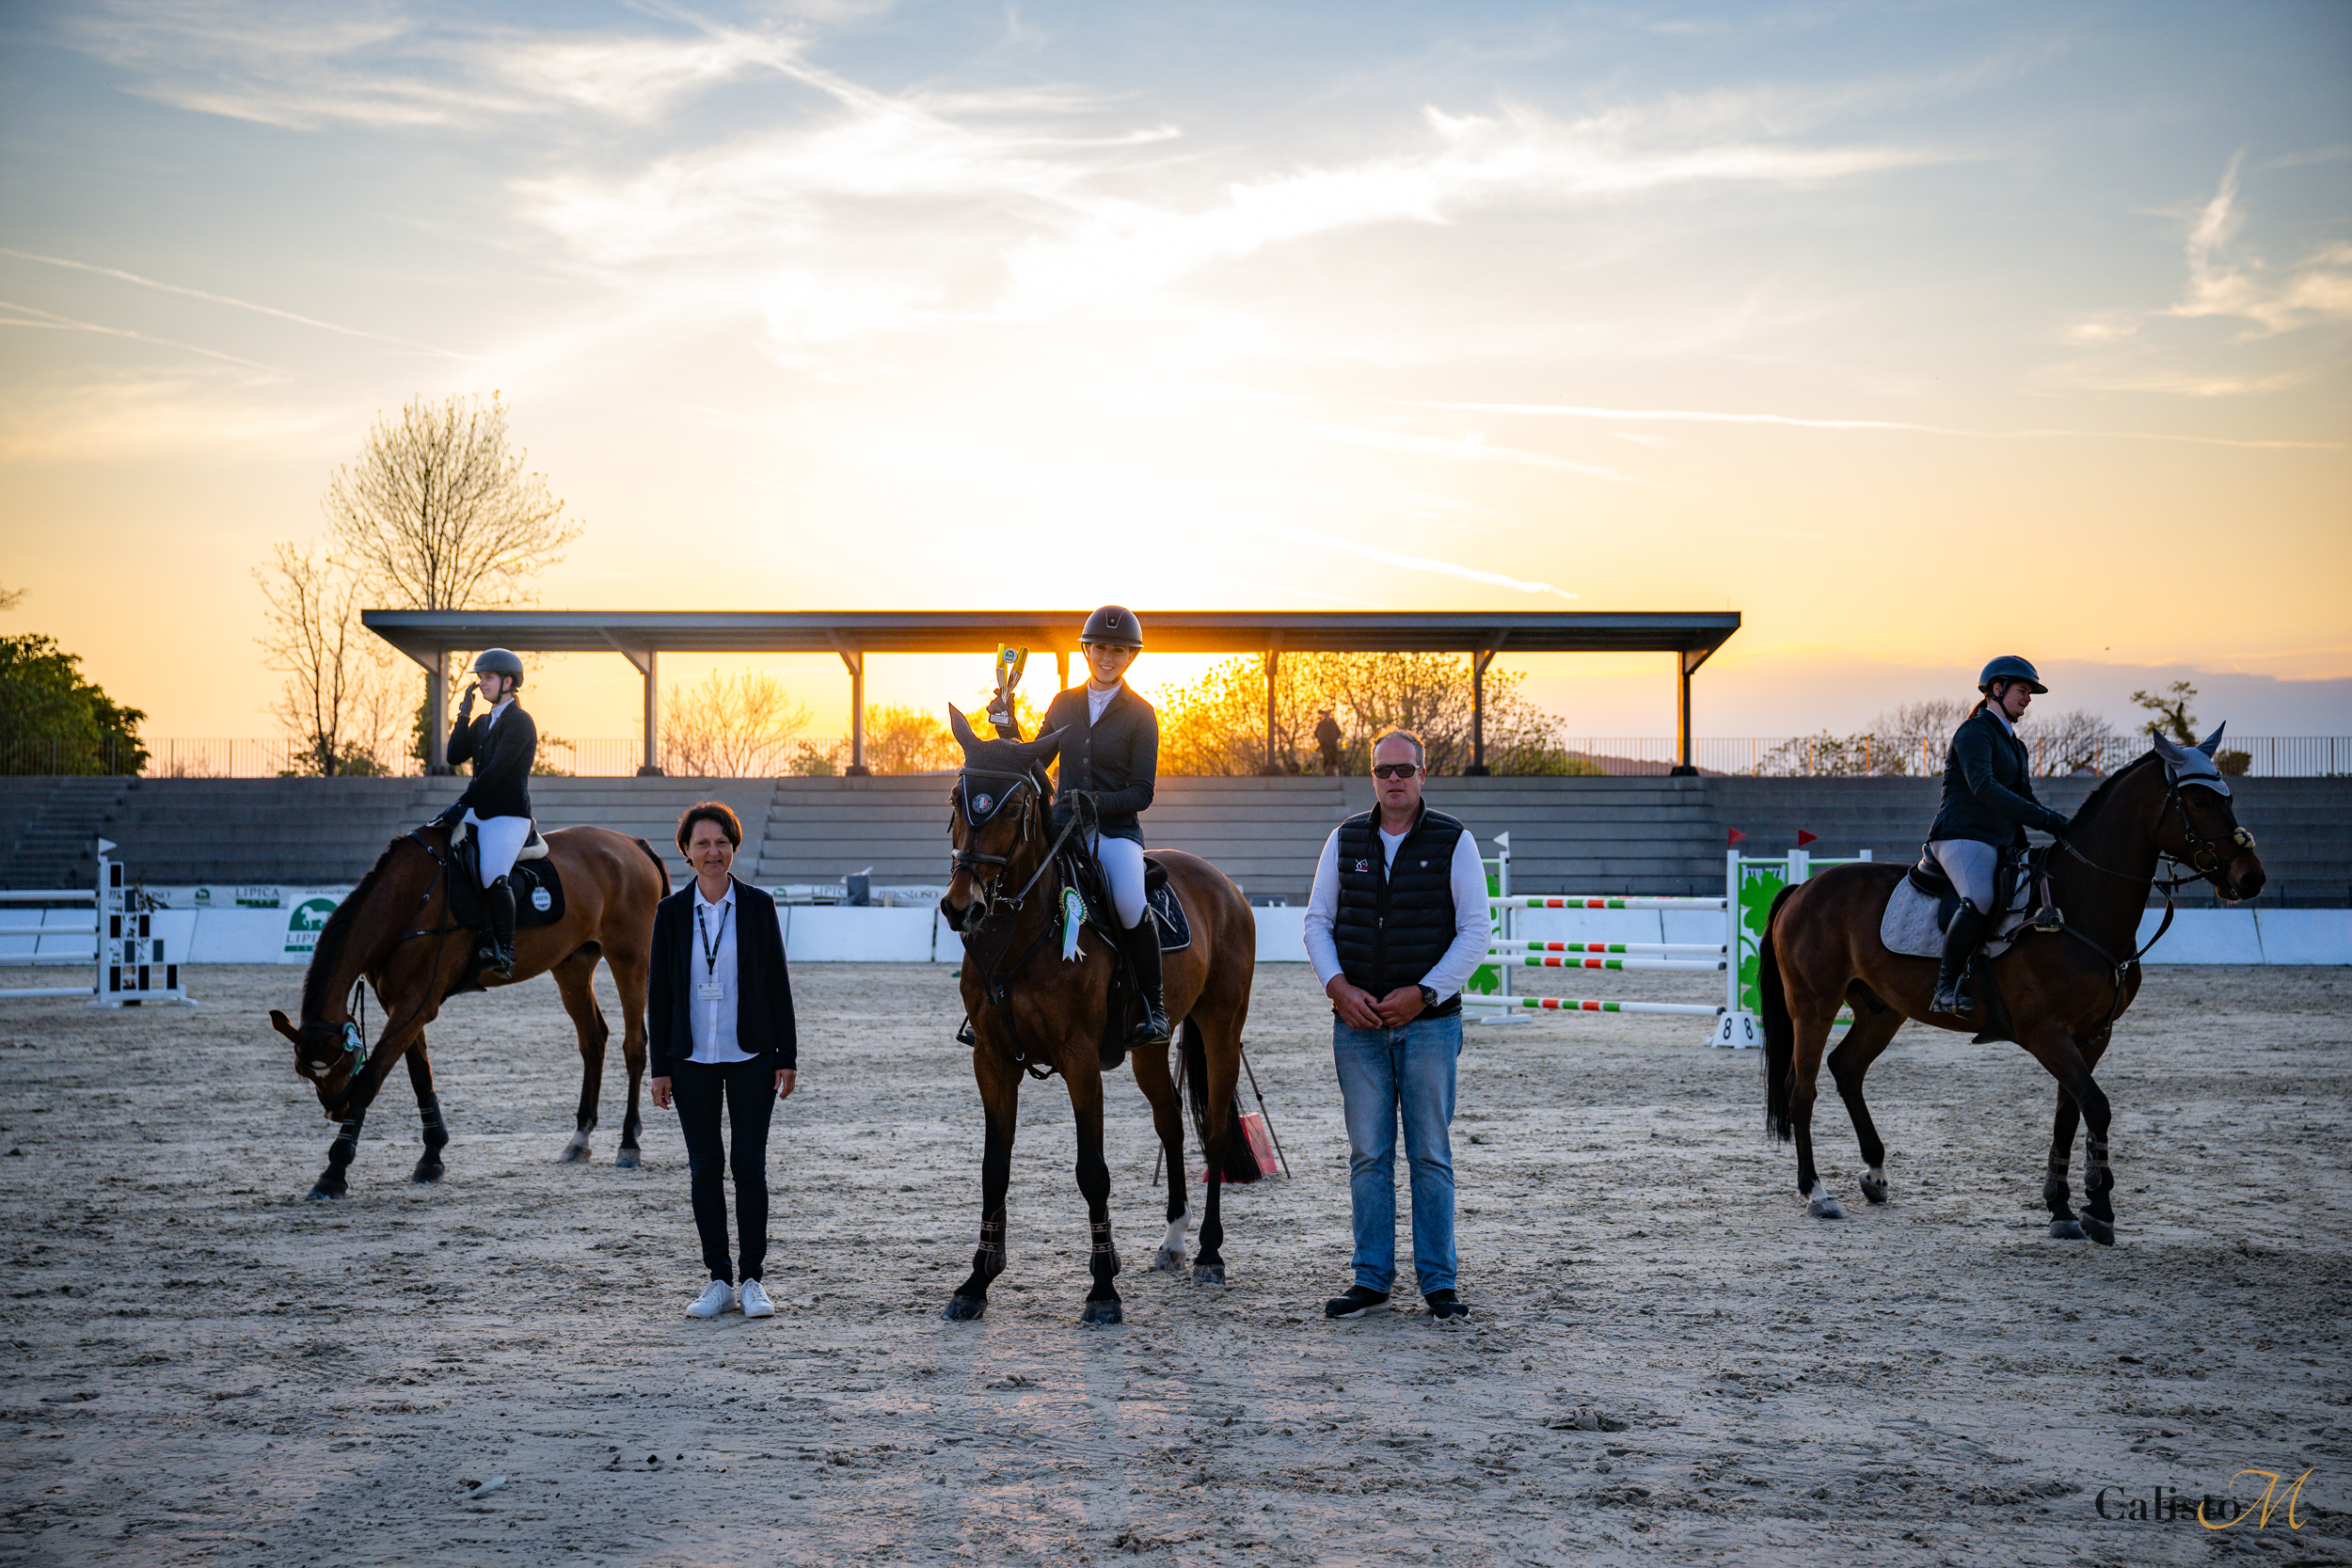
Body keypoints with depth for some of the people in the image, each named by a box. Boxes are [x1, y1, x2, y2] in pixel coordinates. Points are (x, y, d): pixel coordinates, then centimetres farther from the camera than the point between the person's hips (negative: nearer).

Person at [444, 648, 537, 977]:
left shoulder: (519, 722, -7)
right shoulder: (482, 723, 21)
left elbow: (497, 769, -15)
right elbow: (455, 756, 11)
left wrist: (464, 802, -17)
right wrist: (464, 714, 5)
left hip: (509, 815, -9)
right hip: (479, 812, 9)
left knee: (493, 876, -26)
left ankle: (504, 952, -22)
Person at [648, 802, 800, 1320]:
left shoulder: (758, 906, -1)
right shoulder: (672, 912, 2)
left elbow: (778, 983, 1)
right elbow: (659, 991, 3)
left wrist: (788, 1056, -3)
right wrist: (660, 1067, 0)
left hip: (751, 1055, -1)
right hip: (692, 1059, 1)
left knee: (750, 1164, 1)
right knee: (704, 1166, 5)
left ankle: (752, 1278, 9)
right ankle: (719, 1279, 14)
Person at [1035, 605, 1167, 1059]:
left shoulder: (1140, 715, 2)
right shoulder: (1063, 704, 13)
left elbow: (1141, 793, -3)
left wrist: (1092, 802, -18)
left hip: (1116, 830, -4)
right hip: (1060, 826, 4)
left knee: (1130, 903, -31)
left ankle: (1153, 1006, -13)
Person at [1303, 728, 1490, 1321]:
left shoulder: (1454, 843, -1)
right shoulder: (1345, 840, 7)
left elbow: (1475, 930, -4)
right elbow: (1317, 922, 7)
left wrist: (1423, 993, -13)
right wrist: (1338, 986, -9)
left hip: (1429, 1022, -2)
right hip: (1357, 1024, 2)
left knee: (1431, 1155, 3)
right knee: (1367, 1155, 6)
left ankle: (1438, 1281, 10)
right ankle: (1371, 1279, 13)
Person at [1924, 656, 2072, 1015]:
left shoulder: (2015, 746, 26)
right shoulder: (1974, 732, -3)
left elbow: (2024, 799, 25)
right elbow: (1983, 786, -19)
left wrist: (2060, 827, 5)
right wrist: (2043, 818, -25)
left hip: (2000, 845, 10)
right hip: (1962, 837, -10)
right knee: (1980, 901, -35)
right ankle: (1945, 987, -27)